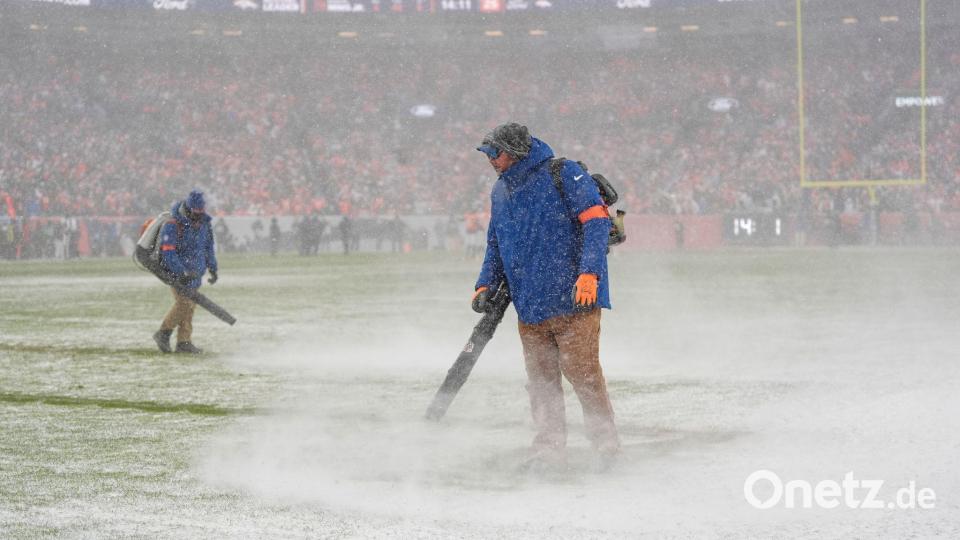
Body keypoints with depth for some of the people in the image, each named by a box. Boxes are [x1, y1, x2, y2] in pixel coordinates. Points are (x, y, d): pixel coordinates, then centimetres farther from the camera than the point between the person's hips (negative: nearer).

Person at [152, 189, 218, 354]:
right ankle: (163, 333, -3)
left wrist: (213, 269, 16)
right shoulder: (172, 225, -19)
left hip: (195, 272, 7)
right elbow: (168, 253, -22)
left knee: (190, 305, 5)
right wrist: (183, 273, -28)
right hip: (177, 271, -7)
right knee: (183, 302, -16)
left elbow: (209, 247, 17)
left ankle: (183, 342, 9)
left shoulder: (204, 223, 3)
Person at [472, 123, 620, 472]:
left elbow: (596, 219, -13)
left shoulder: (564, 175, -7)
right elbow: (495, 246, 26)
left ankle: (606, 442, 4)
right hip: (529, 306, 7)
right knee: (541, 381, 5)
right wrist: (487, 286, 11)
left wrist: (589, 272, -22)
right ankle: (549, 451, 12)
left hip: (575, 299, -7)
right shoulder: (500, 192, 16)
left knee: (581, 372, -8)